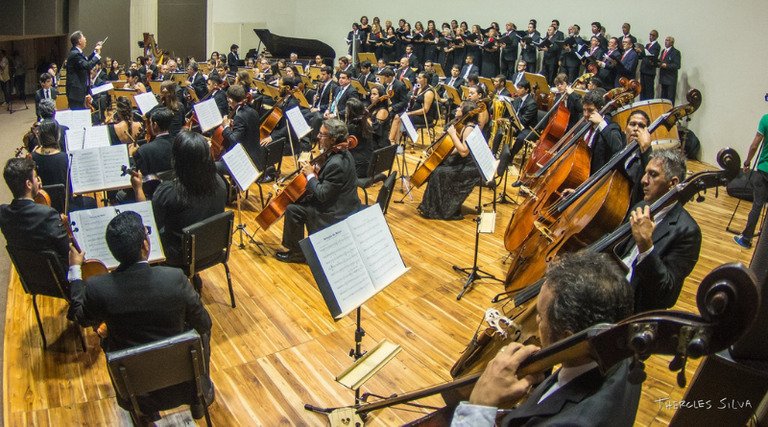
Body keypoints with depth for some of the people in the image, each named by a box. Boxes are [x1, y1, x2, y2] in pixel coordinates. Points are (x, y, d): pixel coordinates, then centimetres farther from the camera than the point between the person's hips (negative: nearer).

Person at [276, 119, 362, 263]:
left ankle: (296, 252, 10)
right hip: (344, 204, 10)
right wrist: (317, 169, 2)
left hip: (337, 213, -10)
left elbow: (322, 194, -25)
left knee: (293, 210, -6)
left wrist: (310, 175, -15)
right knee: (299, 201, 18)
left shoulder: (336, 163, -29)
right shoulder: (343, 153, 1)